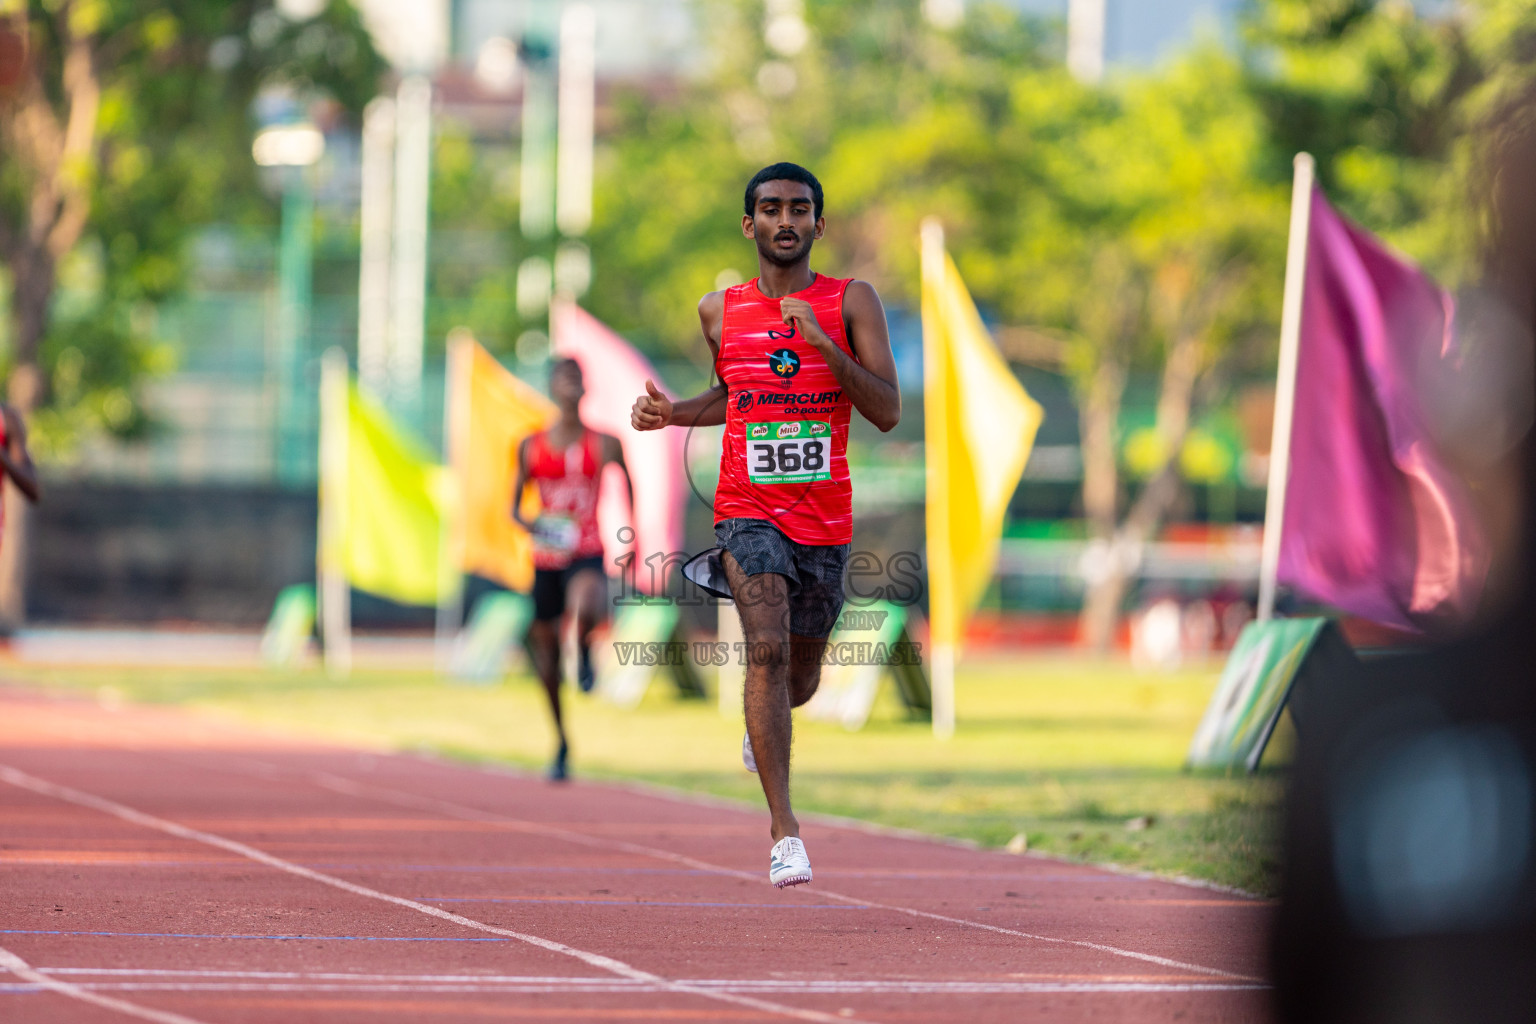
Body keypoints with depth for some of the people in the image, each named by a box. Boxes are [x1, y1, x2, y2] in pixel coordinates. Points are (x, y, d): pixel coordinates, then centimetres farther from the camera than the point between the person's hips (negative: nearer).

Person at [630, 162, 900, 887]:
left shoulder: (851, 303, -1)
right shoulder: (720, 310, 5)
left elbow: (887, 411, -8)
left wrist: (824, 344, -20)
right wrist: (670, 413, 3)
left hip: (825, 515, 1)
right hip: (748, 507, -1)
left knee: (800, 675, 15)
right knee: (767, 649, -22)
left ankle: (761, 726, 54)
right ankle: (784, 832, -24)